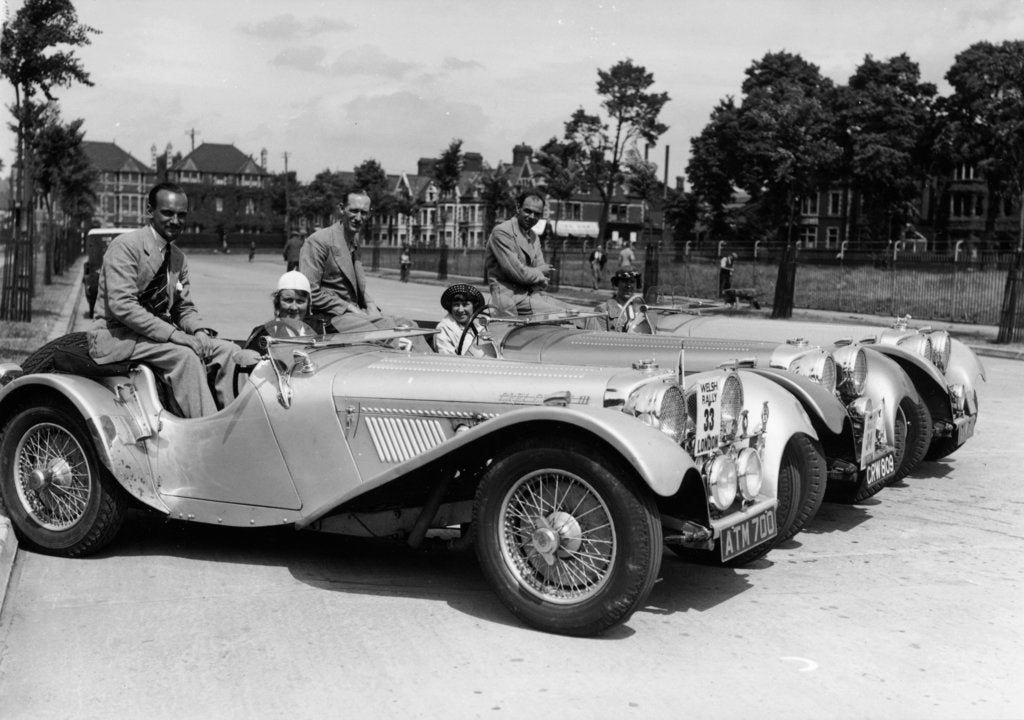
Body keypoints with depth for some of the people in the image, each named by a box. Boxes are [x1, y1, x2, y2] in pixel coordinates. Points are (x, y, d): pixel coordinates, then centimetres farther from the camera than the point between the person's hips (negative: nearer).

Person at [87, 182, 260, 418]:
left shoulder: (178, 257, 13)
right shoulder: (125, 246, -11)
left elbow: (185, 307, 16)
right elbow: (122, 306, -21)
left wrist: (199, 332, -8)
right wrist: (173, 334, -26)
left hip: (160, 334, 8)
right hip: (119, 337, -8)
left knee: (229, 351, -10)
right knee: (186, 356, -31)